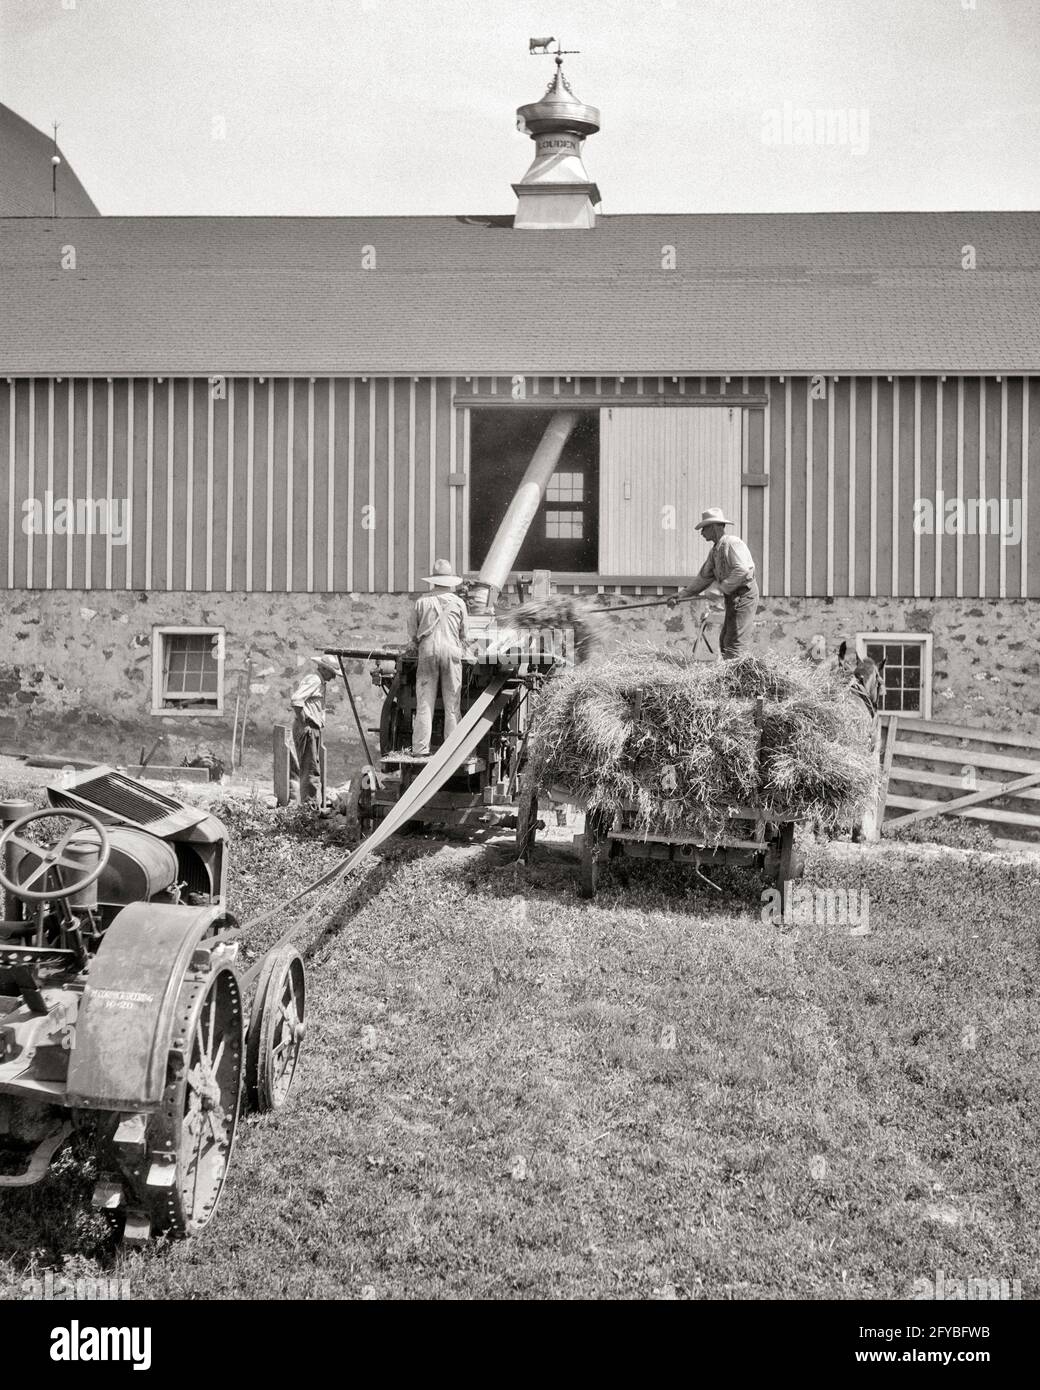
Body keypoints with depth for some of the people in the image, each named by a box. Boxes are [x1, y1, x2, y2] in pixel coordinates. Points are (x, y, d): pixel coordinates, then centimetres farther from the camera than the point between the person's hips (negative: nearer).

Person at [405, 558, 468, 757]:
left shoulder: (422, 601, 6)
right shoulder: (458, 603, 6)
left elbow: (412, 630, 10)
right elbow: (464, 634, 14)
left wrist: (414, 647, 25)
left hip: (427, 651, 0)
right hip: (451, 651, 0)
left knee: (424, 702, 1)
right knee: (452, 704, 3)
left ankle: (420, 748, -2)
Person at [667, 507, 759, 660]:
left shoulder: (733, 543, -16)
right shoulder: (715, 550, 13)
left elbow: (742, 570, -30)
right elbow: (704, 577, 19)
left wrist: (722, 587, -21)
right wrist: (681, 595, 13)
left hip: (744, 596, -10)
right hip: (732, 599, 10)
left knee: (735, 642, -11)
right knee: (724, 641, 12)